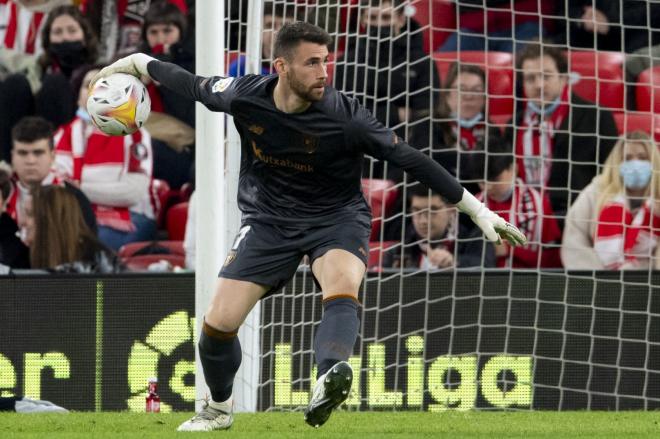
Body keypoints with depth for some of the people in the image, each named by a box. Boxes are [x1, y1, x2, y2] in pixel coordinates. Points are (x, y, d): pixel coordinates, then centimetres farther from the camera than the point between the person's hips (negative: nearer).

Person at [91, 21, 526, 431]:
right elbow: (196, 86, 8)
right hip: (270, 219, 3)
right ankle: (219, 408, 24)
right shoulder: (244, 96, -14)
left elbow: (410, 159, -17)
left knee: (343, 286, -36)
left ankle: (328, 383, -63)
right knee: (218, 323, -6)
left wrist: (478, 211, -16)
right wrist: (139, 63, 24)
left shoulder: (343, 115, -22)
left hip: (337, 216, -3)